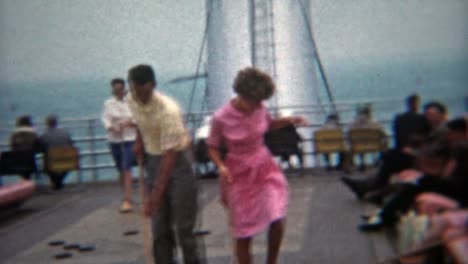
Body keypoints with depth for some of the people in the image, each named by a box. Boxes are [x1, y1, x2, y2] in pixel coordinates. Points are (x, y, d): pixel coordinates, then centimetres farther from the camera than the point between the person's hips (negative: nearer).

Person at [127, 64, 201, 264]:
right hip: (153, 158, 6)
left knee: (183, 222, -4)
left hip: (178, 159, -6)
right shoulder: (132, 102, -8)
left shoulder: (168, 110, -28)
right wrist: (139, 140, 3)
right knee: (159, 221, 6)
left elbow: (170, 154, -29)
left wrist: (157, 192, -32)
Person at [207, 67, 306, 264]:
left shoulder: (259, 107, -7)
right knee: (243, 234, 4)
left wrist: (288, 120, -4)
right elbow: (213, 147, -6)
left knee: (277, 221, -10)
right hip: (239, 175, -3)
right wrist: (221, 166, -25)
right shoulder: (221, 118, -18)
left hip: (264, 167, 3)